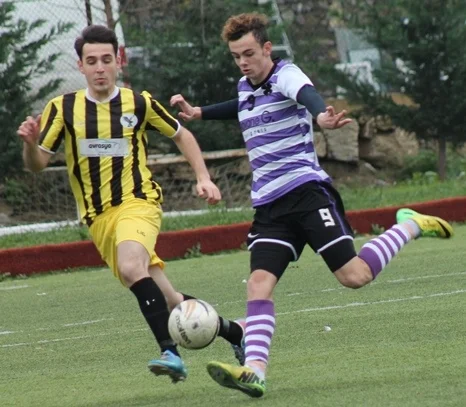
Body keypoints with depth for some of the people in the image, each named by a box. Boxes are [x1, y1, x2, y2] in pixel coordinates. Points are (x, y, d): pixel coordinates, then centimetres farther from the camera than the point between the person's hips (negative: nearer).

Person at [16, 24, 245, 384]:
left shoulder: (139, 103, -2)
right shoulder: (63, 108, 0)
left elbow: (181, 135, 14)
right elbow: (37, 164, 1)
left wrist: (203, 177, 2)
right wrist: (30, 143, -21)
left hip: (139, 202, -3)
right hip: (98, 217, 3)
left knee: (131, 267, -35)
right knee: (168, 301, 4)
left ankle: (170, 352, -37)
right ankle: (235, 332, 25)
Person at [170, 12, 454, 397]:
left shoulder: (286, 76, -8)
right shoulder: (245, 87, 17)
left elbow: (308, 94, -34)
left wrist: (321, 116, -56)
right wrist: (198, 112, 42)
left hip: (305, 189, -7)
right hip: (269, 203, 7)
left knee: (354, 275, -13)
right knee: (259, 282, -15)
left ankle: (410, 226, 12)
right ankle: (254, 370, -28)